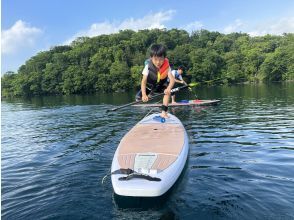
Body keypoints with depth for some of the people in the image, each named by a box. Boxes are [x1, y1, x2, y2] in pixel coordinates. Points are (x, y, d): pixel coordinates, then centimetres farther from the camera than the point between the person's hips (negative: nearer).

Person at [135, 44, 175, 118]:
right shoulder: (148, 66, -30)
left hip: (161, 85, 1)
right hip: (149, 85, 0)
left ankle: (164, 112, -18)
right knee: (139, 98, -14)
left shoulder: (166, 66, -27)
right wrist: (144, 95, -45)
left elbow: (172, 79, -34)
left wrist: (169, 88, -56)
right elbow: (143, 81, -32)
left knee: (168, 92, -27)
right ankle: (150, 93, 18)